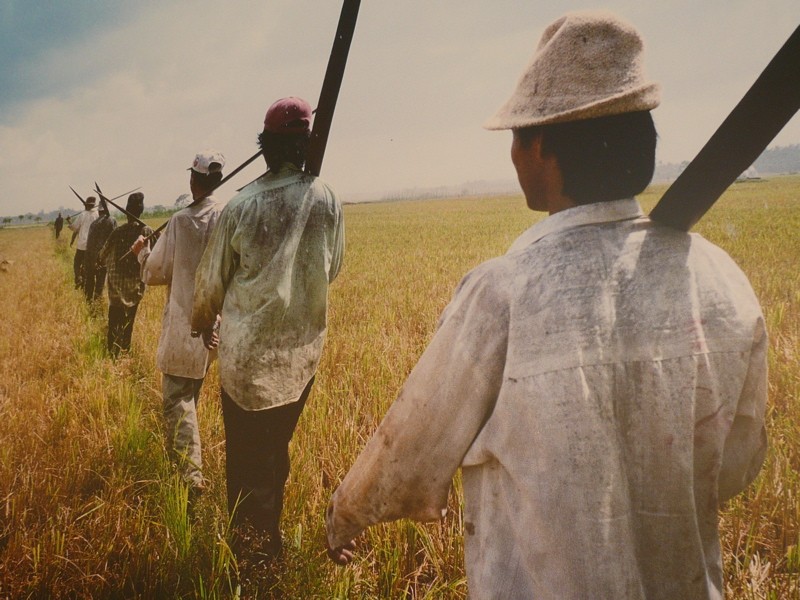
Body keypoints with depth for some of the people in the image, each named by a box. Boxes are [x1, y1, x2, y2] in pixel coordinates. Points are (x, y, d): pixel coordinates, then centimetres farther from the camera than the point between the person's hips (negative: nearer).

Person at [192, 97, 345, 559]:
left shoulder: (241, 205, -12)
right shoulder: (328, 201, -8)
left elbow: (212, 279, 0)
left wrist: (202, 323, 19)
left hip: (245, 352, -2)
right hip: (302, 351, 2)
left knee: (245, 453, 11)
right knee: (277, 449, 19)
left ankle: (249, 544, 19)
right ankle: (270, 542, 31)